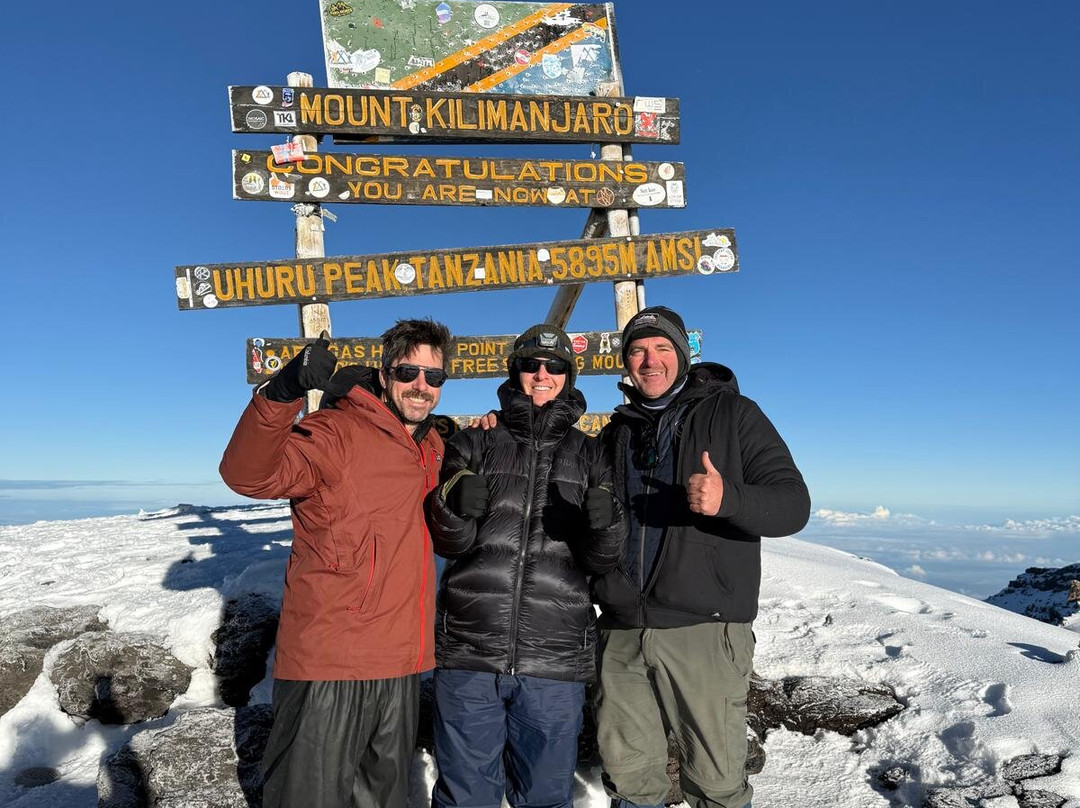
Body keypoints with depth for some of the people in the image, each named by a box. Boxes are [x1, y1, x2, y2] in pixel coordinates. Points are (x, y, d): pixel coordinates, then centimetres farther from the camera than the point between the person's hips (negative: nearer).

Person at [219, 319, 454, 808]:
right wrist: (282, 393, -44)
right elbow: (248, 473, -28)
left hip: (401, 664, 7)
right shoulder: (338, 432, -13)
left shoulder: (432, 447, 10)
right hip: (330, 660, -7)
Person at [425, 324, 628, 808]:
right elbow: (447, 543, 2)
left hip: (556, 662, 1)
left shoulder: (589, 455, 9)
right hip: (468, 656, 0)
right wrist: (455, 506, -20)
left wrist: (605, 524, -19)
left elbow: (603, 561, 3)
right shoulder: (474, 445, 7)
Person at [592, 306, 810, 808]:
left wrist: (727, 499, -26)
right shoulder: (618, 431, 15)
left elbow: (793, 505, -7)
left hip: (704, 630, -4)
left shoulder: (731, 413, 1)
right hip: (623, 631, 4)